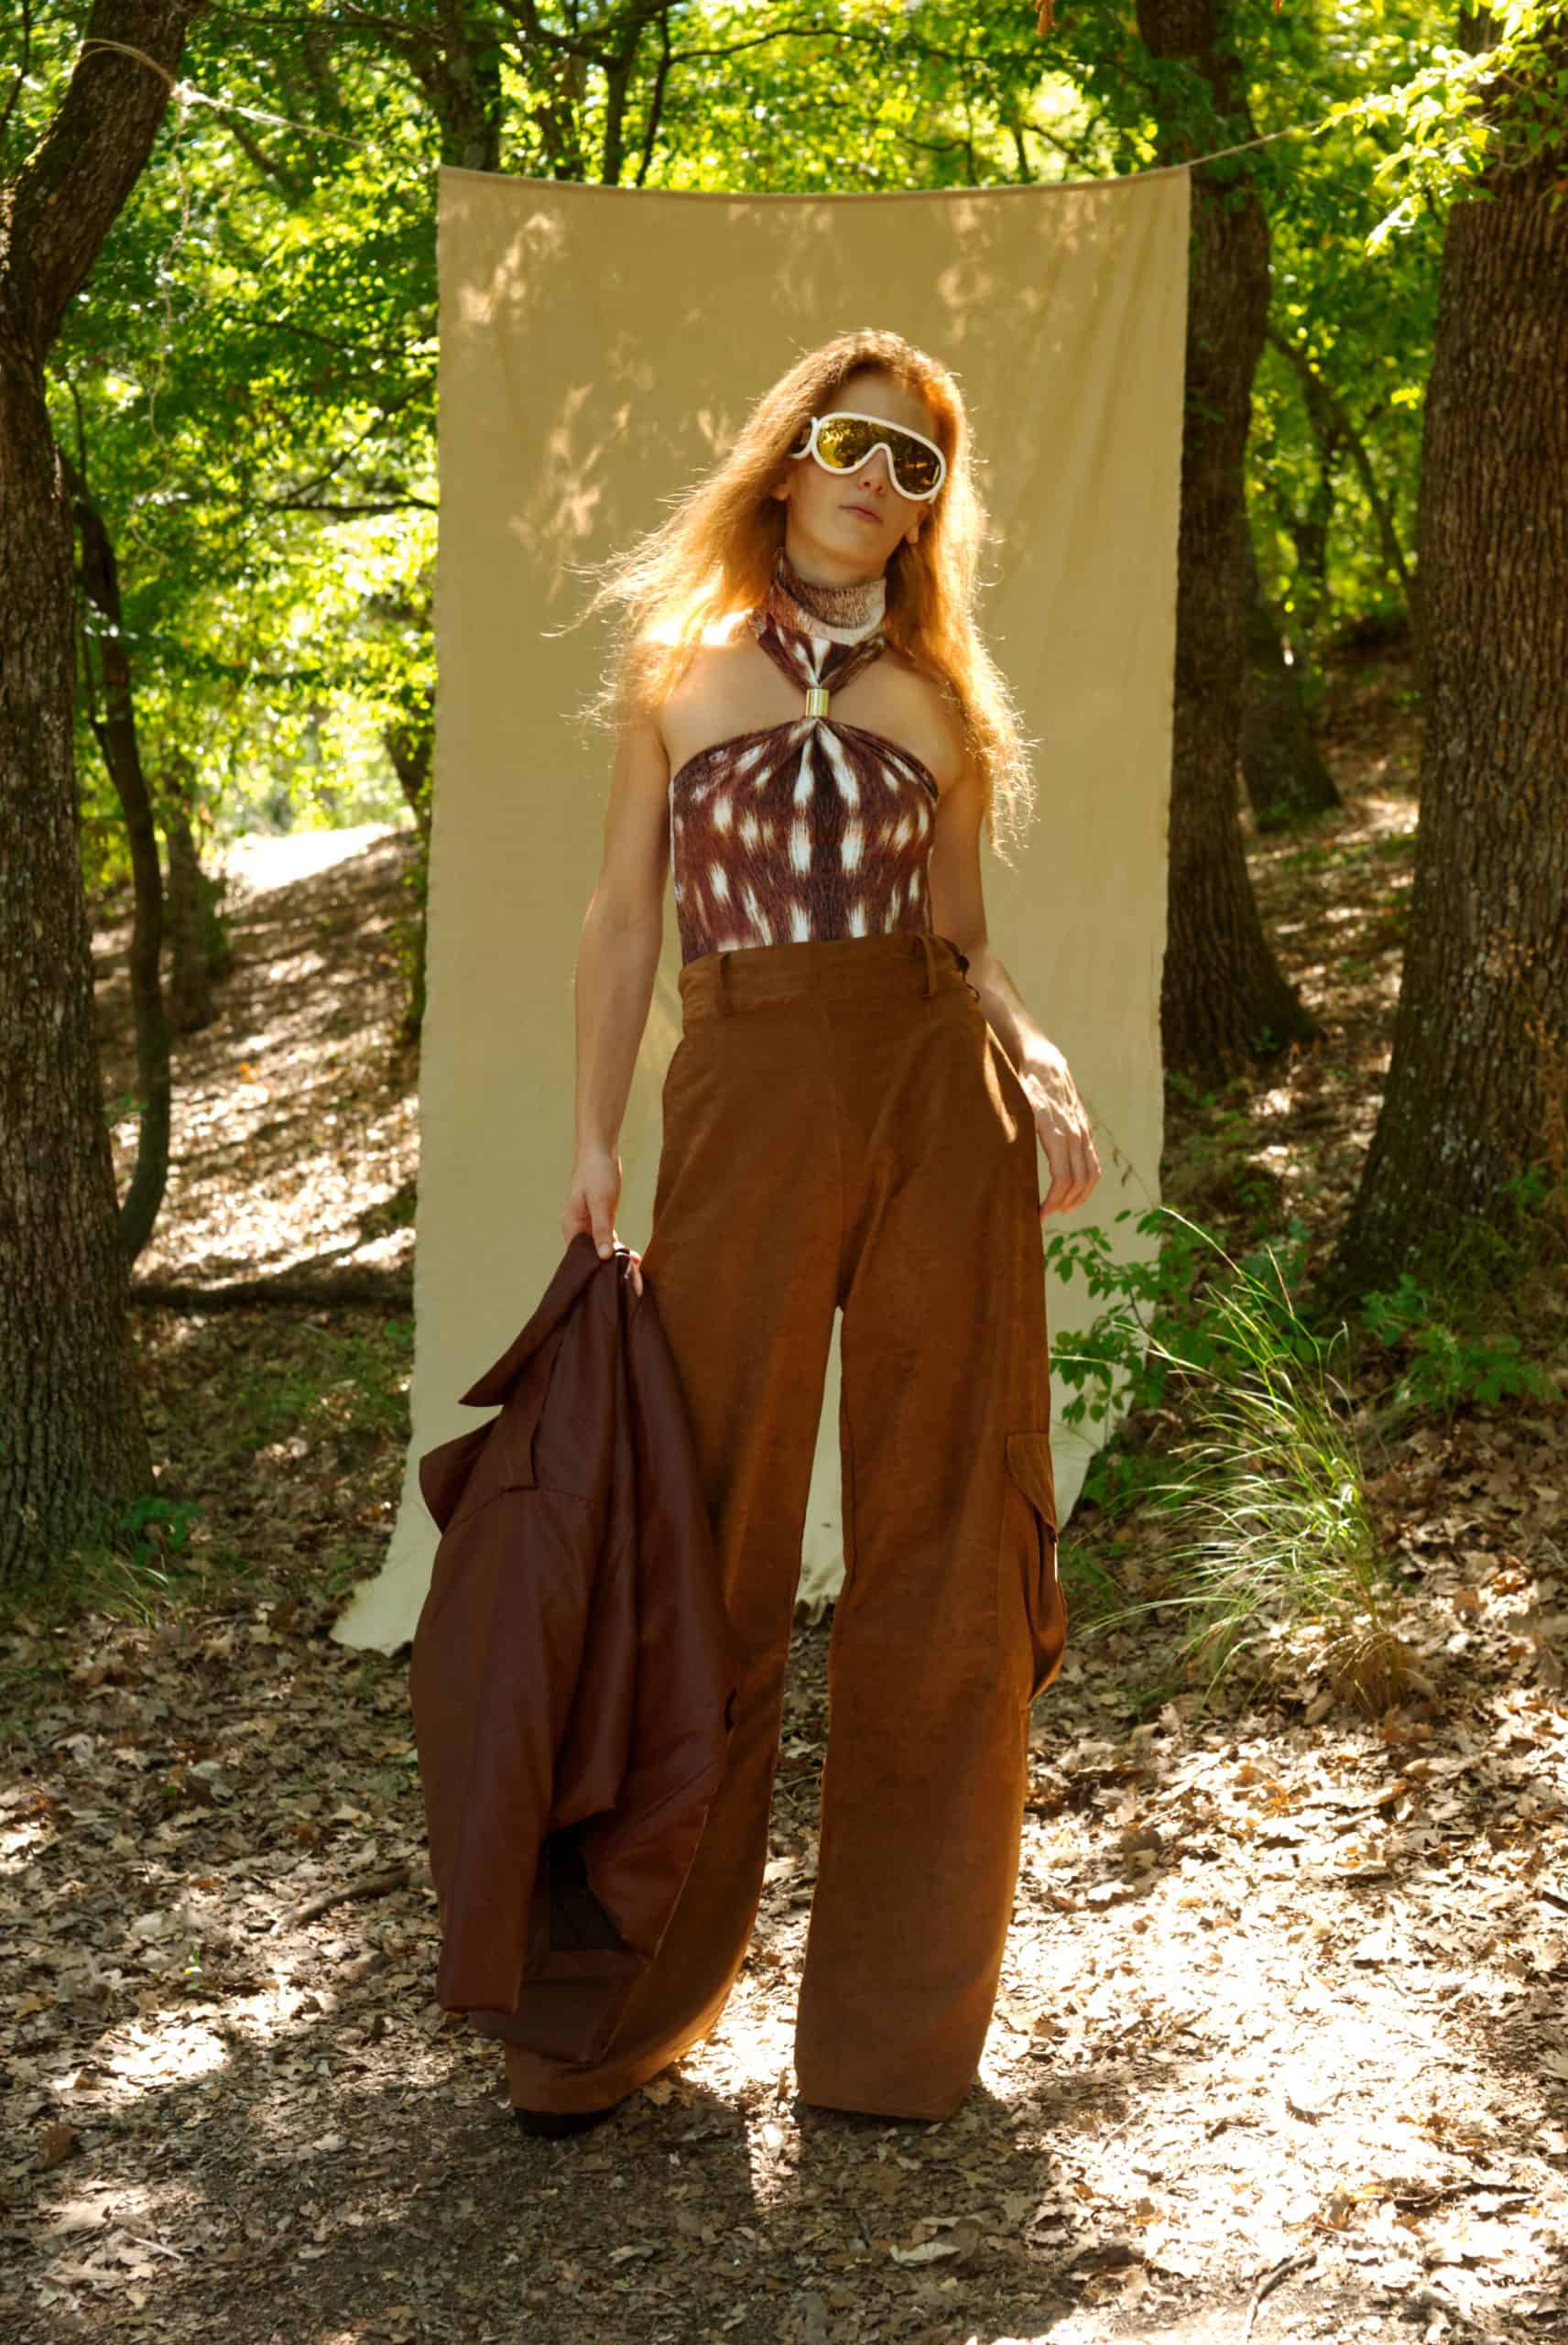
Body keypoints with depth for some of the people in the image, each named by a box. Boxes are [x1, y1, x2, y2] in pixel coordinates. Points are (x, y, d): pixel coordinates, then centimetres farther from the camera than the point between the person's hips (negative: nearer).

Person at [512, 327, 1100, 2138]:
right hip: (745, 1106, -2)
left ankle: (895, 2019, 15)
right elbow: (624, 916, 9)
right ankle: (626, 2008, 15)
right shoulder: (674, 665, 10)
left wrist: (1034, 1069, -5)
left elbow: (960, 943, 14)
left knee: (938, 1562, 3)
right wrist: (593, 1143, 3)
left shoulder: (936, 701, 14)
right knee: (712, 1557, -1)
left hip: (934, 1108, 2)